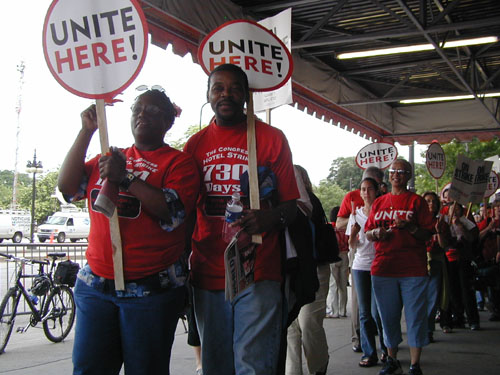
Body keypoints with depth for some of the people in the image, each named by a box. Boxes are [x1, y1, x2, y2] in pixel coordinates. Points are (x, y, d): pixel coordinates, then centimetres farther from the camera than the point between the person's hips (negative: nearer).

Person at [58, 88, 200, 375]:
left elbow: (172, 212, -15)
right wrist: (87, 131, 1)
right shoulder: (109, 158, 18)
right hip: (96, 285, 5)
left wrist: (126, 179, -19)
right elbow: (68, 186, 6)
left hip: (150, 288, -4)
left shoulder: (179, 162, 0)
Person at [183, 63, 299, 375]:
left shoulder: (271, 138, 2)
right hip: (207, 276, 4)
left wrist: (272, 217, -23)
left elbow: (290, 206, 0)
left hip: (258, 277, -3)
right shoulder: (196, 144, 11)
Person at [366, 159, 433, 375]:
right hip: (382, 268, 4)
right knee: (388, 317, 9)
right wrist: (376, 232, -5)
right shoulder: (379, 203, 15)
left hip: (413, 269, -3)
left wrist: (410, 227, -19)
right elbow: (367, 233, 17)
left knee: (415, 317, -2)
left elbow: (427, 235, -1)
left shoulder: (416, 201, 4)